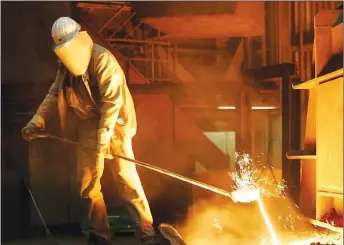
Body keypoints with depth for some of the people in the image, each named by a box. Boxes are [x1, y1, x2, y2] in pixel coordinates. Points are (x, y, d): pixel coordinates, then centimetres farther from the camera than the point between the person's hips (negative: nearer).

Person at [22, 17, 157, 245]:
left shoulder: (102, 59, -17)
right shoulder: (66, 66, 7)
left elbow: (112, 100, -22)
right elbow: (54, 94, 13)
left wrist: (104, 136, -25)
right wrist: (37, 121, 2)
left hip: (113, 124, -7)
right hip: (88, 126, 7)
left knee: (125, 176, -9)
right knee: (87, 181, 6)